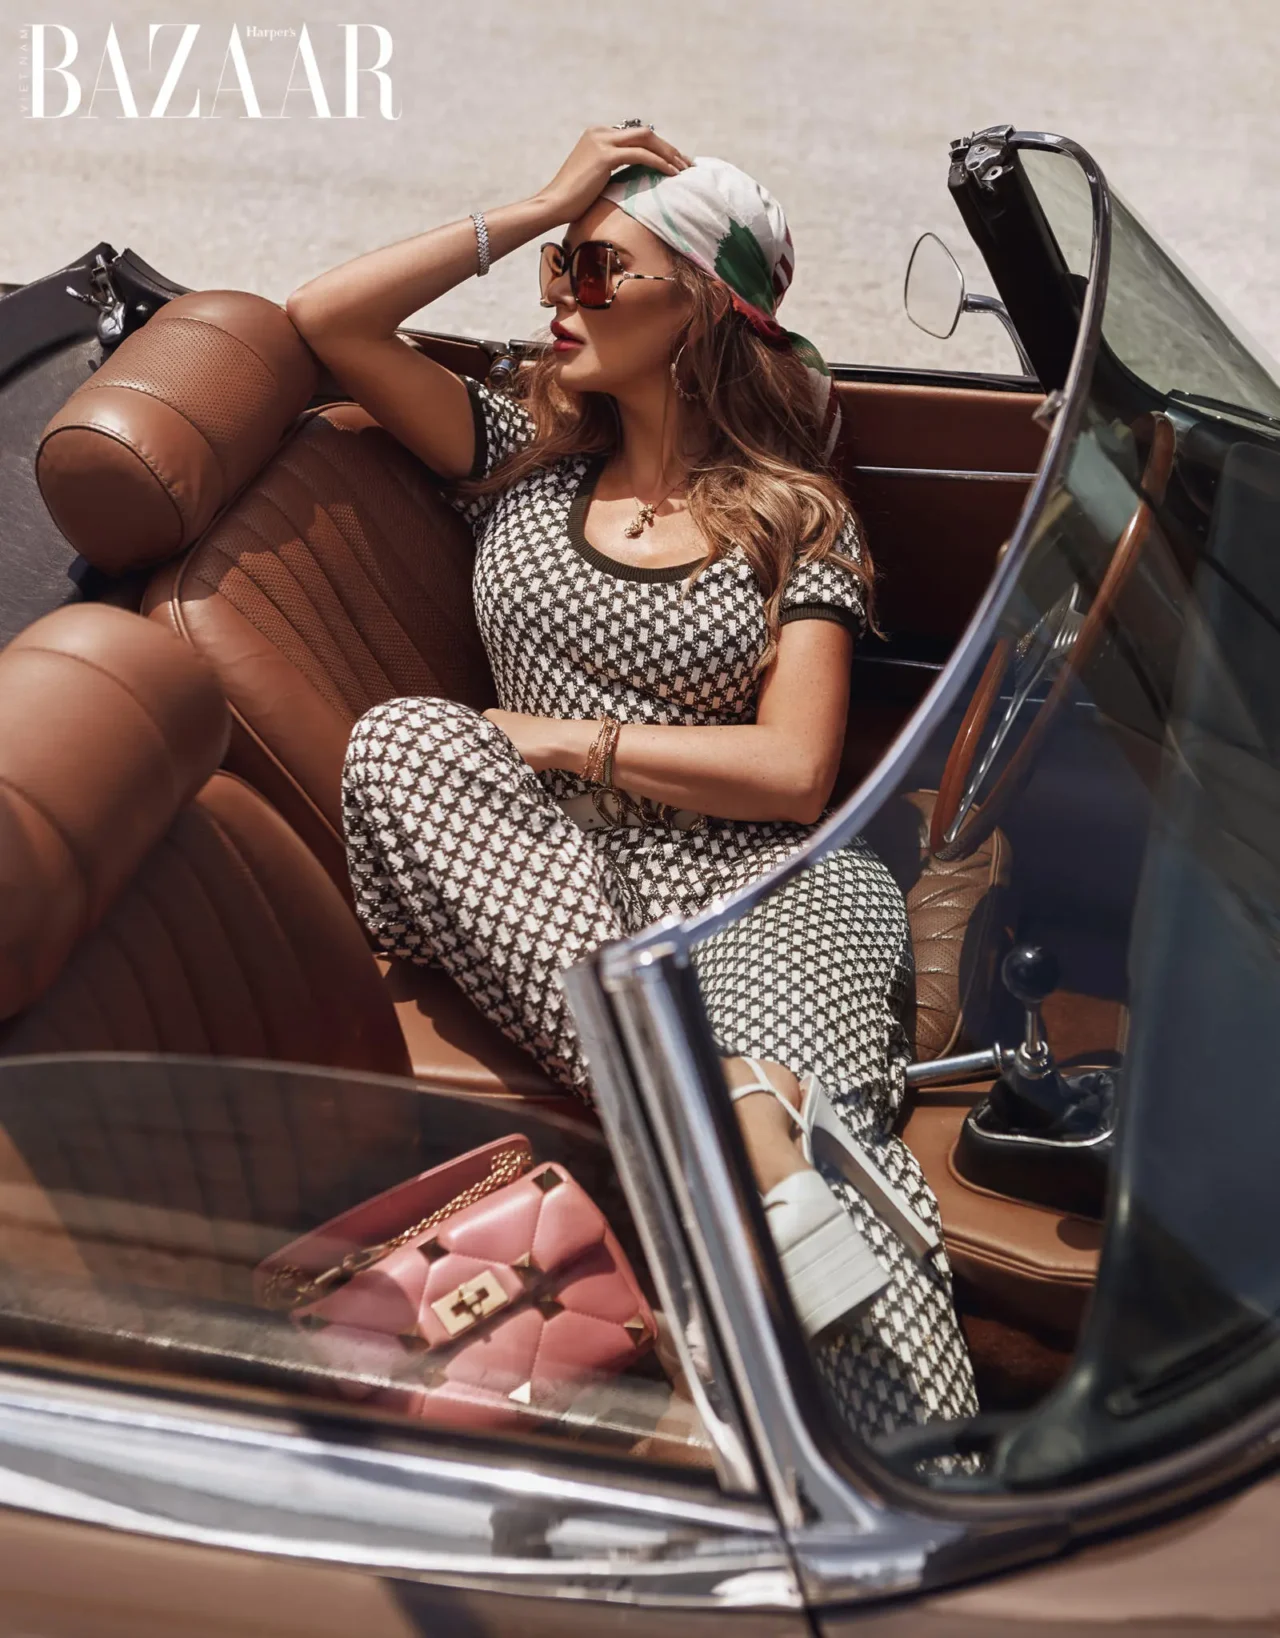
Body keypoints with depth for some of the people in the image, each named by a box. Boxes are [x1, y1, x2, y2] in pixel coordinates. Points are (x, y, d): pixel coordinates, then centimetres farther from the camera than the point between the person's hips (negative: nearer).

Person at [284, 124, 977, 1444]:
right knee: (397, 743, -31)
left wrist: (574, 741, -3)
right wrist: (540, 206, 12)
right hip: (549, 884, 2)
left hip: (755, 884, -2)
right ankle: (736, 1108, -42)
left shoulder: (797, 519, 11)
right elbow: (323, 319, 13)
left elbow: (793, 776, -1)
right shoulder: (524, 459, 23)